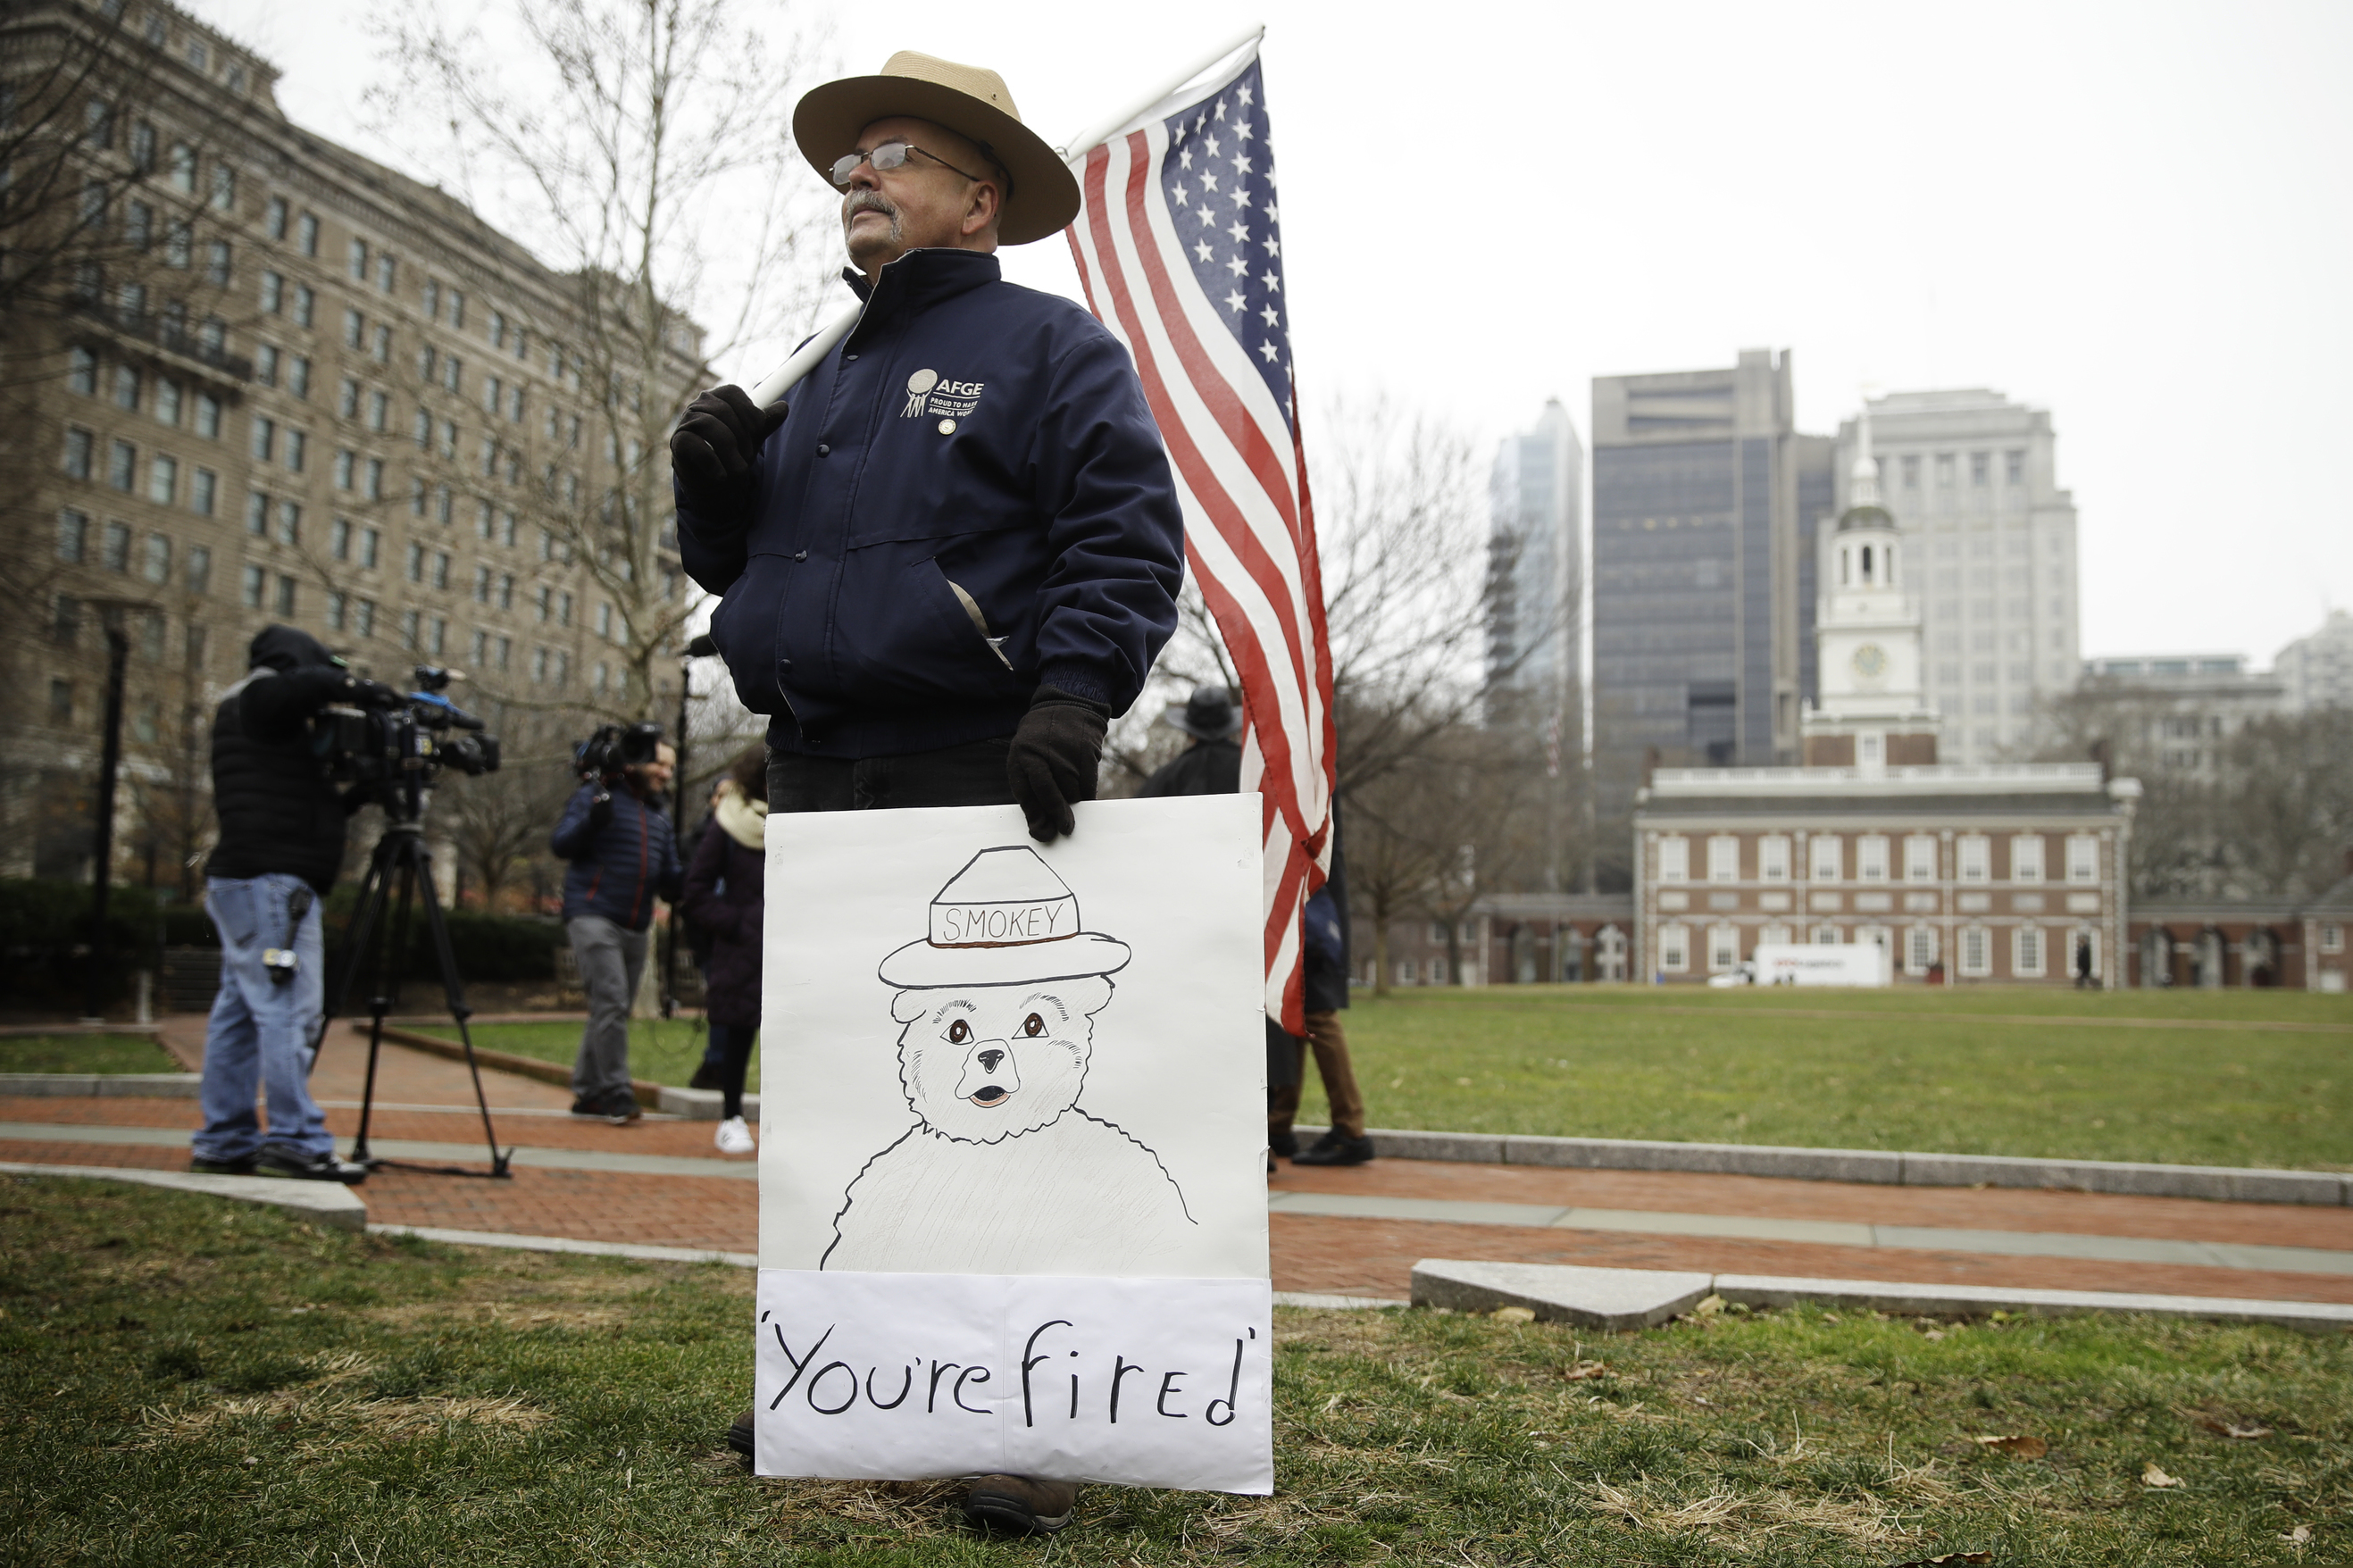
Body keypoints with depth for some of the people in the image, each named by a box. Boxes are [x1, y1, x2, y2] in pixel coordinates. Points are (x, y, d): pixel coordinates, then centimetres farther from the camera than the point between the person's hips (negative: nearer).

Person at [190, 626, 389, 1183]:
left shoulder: (273, 720, 25)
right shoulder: (257, 700, -1)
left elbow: (312, 806, 25)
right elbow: (311, 683, -24)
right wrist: (364, 691, -7)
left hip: (240, 885, 10)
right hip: (271, 882, -10)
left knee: (240, 1013, 8)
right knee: (289, 1009, -12)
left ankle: (223, 1142, 10)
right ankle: (295, 1142, -14)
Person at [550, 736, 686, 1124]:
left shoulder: (660, 819, 20)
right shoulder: (596, 796, 1)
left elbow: (669, 880, 18)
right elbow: (560, 844, -7)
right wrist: (591, 821, -24)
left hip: (635, 928, 7)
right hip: (593, 917, -7)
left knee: (614, 1011, 9)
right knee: (611, 1002, -17)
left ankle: (587, 1093, 18)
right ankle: (616, 1093, -16)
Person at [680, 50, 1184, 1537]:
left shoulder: (1047, 345, 3)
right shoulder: (819, 379, 24)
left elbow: (1128, 536, -9)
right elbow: (742, 565, 28)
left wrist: (1074, 693, -23)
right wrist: (716, 481, 7)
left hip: (979, 785, -7)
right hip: (819, 777, 7)